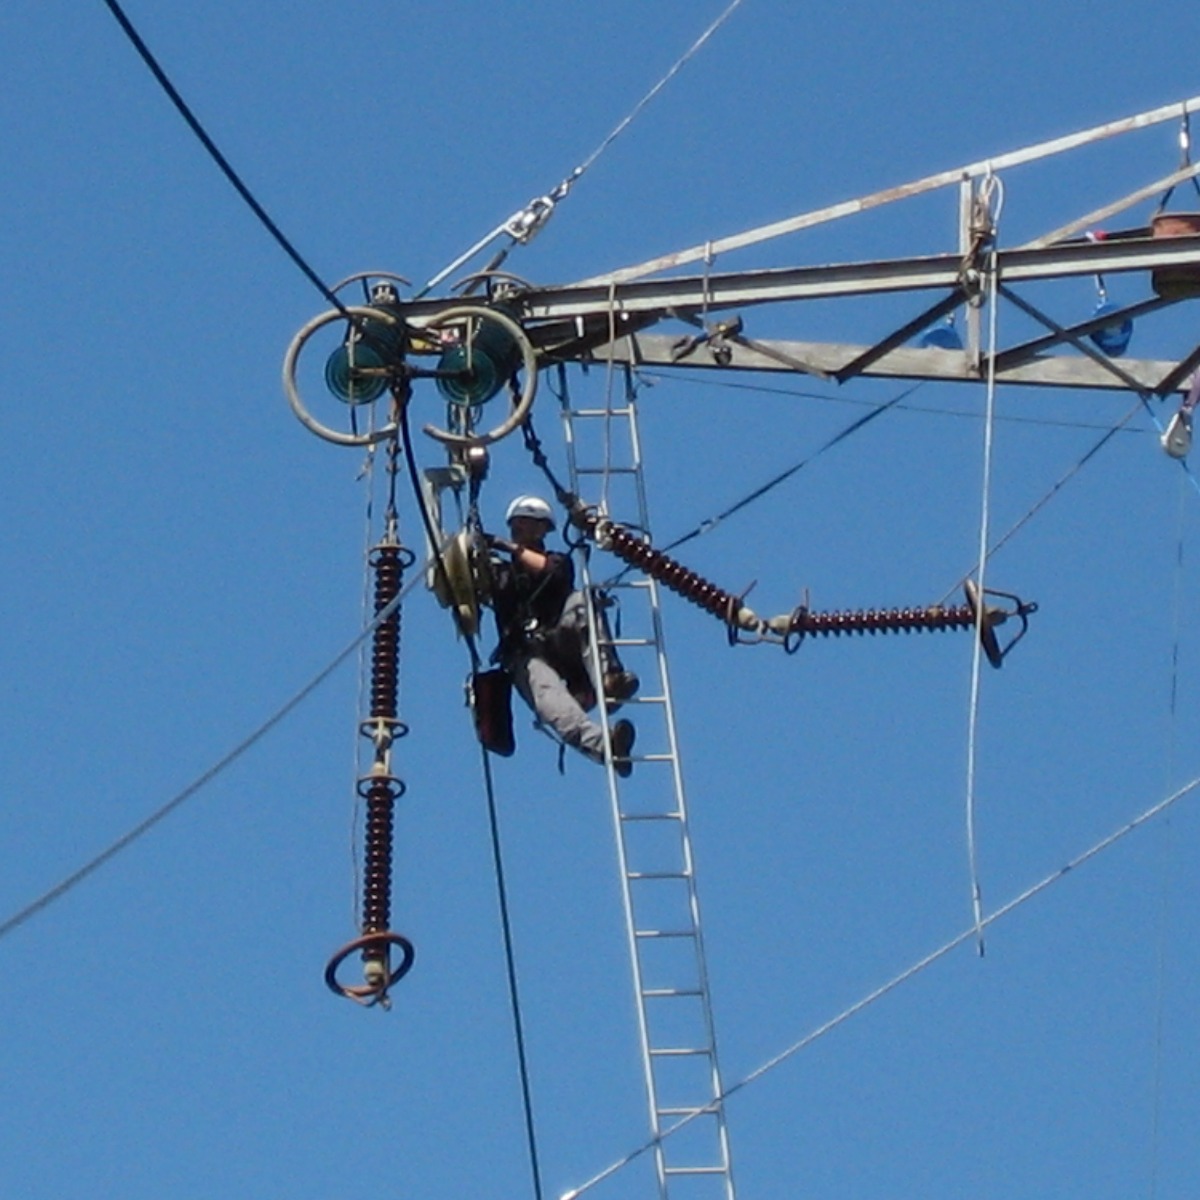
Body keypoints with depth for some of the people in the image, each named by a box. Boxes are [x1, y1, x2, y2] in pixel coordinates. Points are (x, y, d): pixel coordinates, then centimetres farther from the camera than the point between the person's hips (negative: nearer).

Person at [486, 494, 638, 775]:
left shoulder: (559, 561, 25)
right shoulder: (498, 573, 28)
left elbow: (554, 571, 0)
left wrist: (513, 549, -4)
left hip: (563, 646, 1)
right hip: (527, 656, -1)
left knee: (580, 600, -29)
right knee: (548, 698, -36)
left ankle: (607, 676, -45)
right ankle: (602, 745, -65)